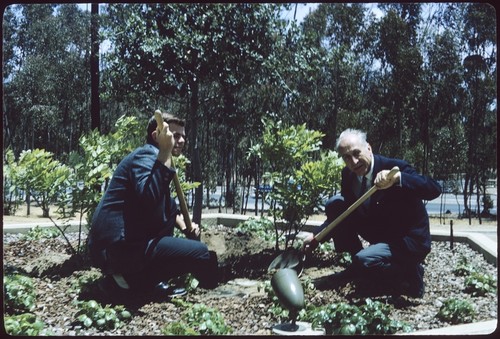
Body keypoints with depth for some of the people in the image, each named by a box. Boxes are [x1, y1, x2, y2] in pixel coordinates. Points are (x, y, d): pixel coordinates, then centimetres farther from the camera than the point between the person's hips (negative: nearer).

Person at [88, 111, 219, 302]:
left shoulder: (153, 158, 20)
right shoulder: (147, 155, -10)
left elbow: (167, 207, 29)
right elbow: (148, 199, -30)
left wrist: (184, 226, 12)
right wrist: (165, 153, -25)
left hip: (125, 240, 10)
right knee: (200, 253, -13)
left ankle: (149, 281, 12)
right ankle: (130, 280, -6)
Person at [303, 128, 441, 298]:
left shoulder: (395, 166, -24)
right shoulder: (348, 174, -4)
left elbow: (434, 189, -36)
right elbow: (344, 215, 3)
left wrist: (398, 178, -50)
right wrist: (315, 236, -10)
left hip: (409, 240, -7)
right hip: (379, 232, 7)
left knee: (364, 261, -31)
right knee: (334, 205, -3)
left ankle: (410, 276, 0)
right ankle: (357, 268, 7)